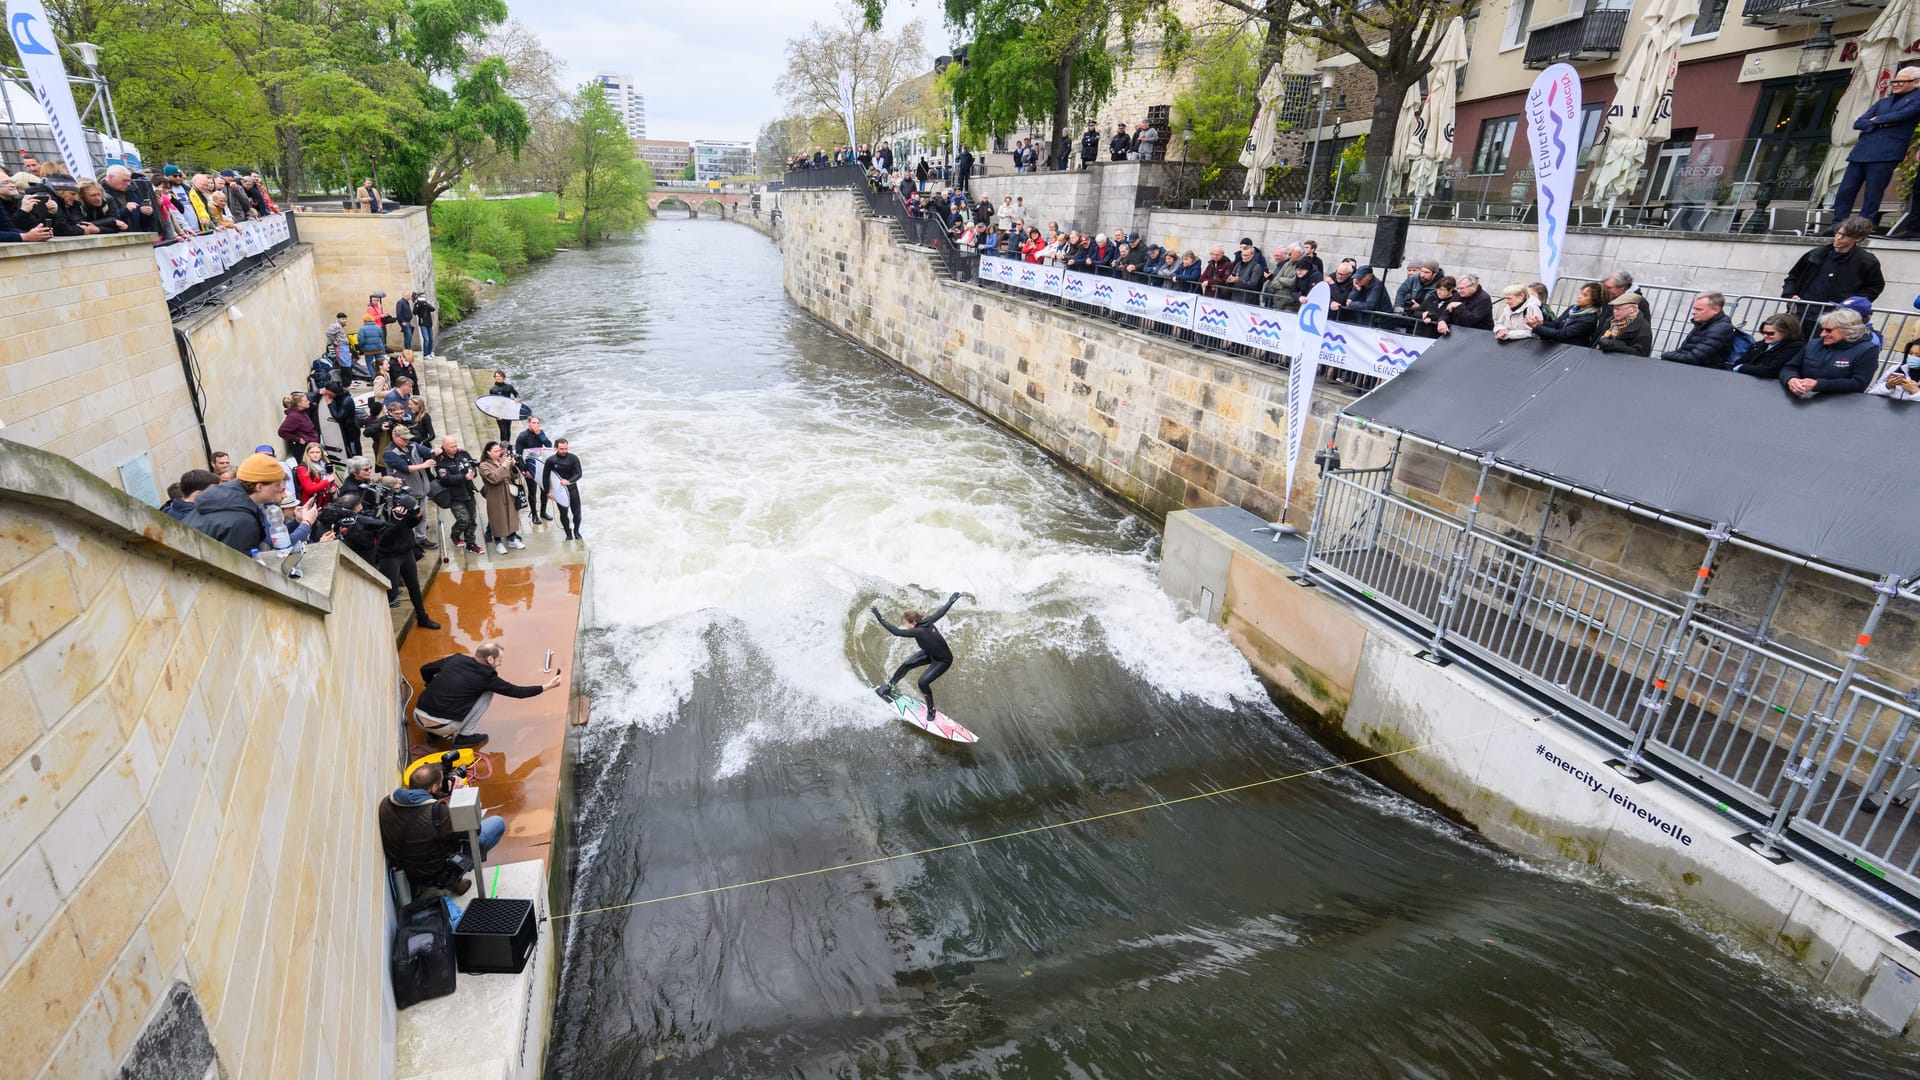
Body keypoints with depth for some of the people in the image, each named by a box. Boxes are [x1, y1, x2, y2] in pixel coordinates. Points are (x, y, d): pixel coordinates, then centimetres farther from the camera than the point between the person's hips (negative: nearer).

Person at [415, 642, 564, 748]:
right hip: (441, 726, -6)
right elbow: (516, 691, -1)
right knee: (487, 692, 5)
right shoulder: (485, 676, -8)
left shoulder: (456, 659, 6)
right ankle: (465, 736, 5)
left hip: (418, 717, 6)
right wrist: (547, 686, 8)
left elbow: (425, 669, 18)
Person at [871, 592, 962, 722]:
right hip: (930, 653, 9)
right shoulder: (927, 621, -17)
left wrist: (880, 618, -41)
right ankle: (888, 686, 20)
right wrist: (952, 600, 15)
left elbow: (896, 632, -43)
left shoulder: (919, 631, -38)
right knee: (907, 665, 2)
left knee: (923, 682, -16)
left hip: (944, 660, -9)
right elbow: (942, 611, -3)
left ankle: (931, 710, 7)